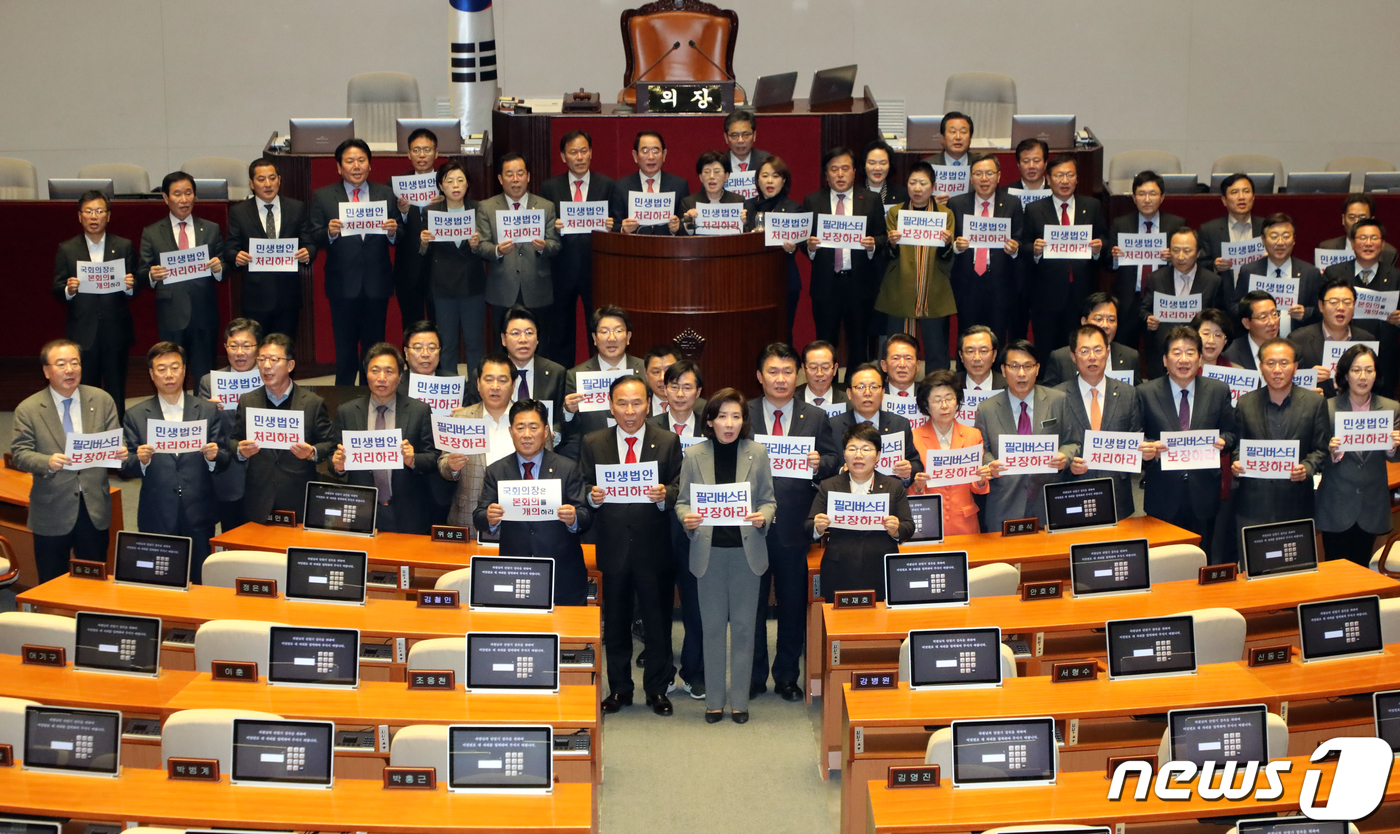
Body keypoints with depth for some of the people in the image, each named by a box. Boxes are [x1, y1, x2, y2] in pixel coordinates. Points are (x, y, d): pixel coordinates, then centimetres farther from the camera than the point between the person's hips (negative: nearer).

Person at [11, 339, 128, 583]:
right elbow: (19, 454, -7)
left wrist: (121, 453, -19)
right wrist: (48, 462, -27)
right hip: (52, 512, -2)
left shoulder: (102, 401, 4)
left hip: (95, 509, 2)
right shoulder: (28, 410, -3)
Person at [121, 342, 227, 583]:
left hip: (199, 517, 0)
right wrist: (140, 460, -19)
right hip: (156, 518, 0)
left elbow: (223, 461, 4)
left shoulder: (208, 410, 6)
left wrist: (214, 456, -18)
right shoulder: (136, 416, 5)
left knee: (199, 584, 4)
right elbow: (126, 468, 2)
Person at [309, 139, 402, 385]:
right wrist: (329, 233, -23)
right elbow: (315, 240, -3)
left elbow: (399, 239, 4)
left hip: (377, 284, 1)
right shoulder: (322, 197, 2)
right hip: (343, 285, -1)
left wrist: (393, 232, -19)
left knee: (374, 347, 10)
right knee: (345, 349, 6)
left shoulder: (387, 194, 6)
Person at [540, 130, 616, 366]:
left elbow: (616, 227, 5)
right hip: (562, 269, 1)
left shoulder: (607, 185, 5)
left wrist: (611, 226, -16)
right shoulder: (550, 187, 6)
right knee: (561, 335, 6)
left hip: (596, 267, -1)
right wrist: (552, 228, -15)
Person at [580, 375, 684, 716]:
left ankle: (657, 688, 19)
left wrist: (665, 495, -21)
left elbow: (679, 489, 0)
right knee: (615, 621, 10)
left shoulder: (668, 442, 2)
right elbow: (583, 490, 7)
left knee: (658, 620, 6)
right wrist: (592, 496, -15)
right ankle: (619, 688, 23)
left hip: (654, 546, -1)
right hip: (612, 546, 1)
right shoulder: (593, 444, 5)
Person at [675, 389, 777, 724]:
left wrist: (763, 517, -16)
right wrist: (687, 517, -17)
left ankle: (740, 700, 15)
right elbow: (682, 501, 4)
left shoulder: (757, 453, 0)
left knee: (743, 626, 5)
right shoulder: (695, 455, 0)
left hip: (746, 549, 0)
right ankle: (714, 700, 17)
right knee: (713, 626, 6)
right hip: (709, 550, 0)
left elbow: (769, 500, 5)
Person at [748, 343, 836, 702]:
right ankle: (753, 676, 20)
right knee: (751, 602, 7)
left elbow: (833, 460, 5)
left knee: (793, 604, 9)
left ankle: (787, 676, 22)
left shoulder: (816, 417, 5)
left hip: (794, 527, 1)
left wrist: (819, 463, -16)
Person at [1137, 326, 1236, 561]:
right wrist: (1146, 449, -21)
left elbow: (1230, 434, 9)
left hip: (1204, 496, 1)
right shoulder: (1146, 393, 1)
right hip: (1163, 497, -1)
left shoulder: (1218, 391, 5)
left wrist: (1222, 442, -14)